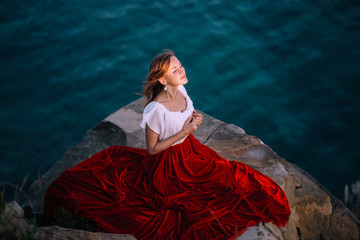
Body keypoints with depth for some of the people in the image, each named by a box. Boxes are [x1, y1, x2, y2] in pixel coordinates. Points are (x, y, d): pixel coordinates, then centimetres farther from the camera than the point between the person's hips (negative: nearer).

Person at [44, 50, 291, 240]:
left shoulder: (181, 90, -10)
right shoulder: (156, 109, -32)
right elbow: (152, 149, -20)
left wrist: (194, 117, -10)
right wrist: (184, 132, -25)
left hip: (190, 150, 8)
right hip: (167, 164, -7)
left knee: (232, 176, 5)